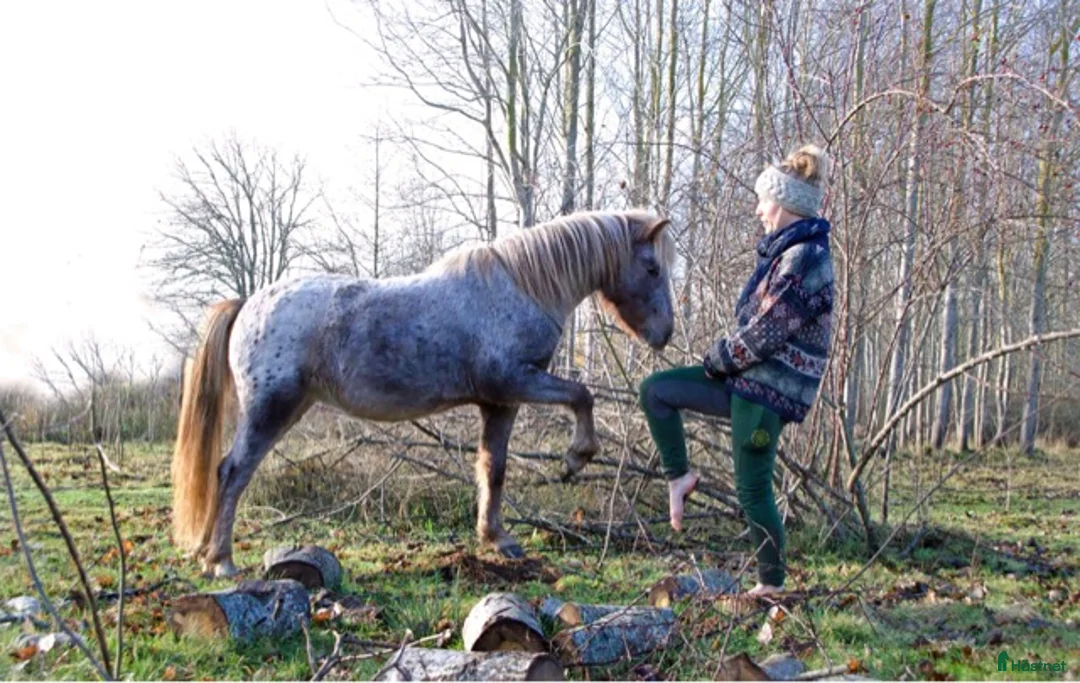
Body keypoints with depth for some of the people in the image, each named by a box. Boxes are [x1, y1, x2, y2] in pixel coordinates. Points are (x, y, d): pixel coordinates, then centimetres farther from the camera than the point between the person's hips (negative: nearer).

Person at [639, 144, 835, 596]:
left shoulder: (805, 258, -19)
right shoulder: (786, 249, 13)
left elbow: (768, 330, -22)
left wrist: (718, 358, -8)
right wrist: (723, 358, 8)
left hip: (769, 389, -10)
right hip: (746, 377, 10)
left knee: (752, 491, -1)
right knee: (655, 390, 4)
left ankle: (772, 584, 15)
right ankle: (679, 475, 13)